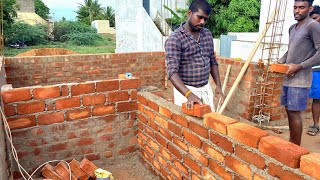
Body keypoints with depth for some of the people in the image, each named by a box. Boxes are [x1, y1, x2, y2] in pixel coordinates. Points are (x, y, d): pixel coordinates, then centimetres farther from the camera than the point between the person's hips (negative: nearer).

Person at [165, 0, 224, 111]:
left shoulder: (208, 35, 6)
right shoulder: (175, 39, -14)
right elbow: (172, 72, -23)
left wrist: (218, 86, 6)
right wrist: (189, 94, -35)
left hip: (206, 89, 6)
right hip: (185, 90, -6)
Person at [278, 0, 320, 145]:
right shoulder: (292, 28, 16)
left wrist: (299, 66, -18)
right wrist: (280, 62, 13)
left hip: (300, 80, -8)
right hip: (288, 78, 8)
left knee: (294, 113, -5)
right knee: (289, 110, 12)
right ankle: (291, 143, 24)